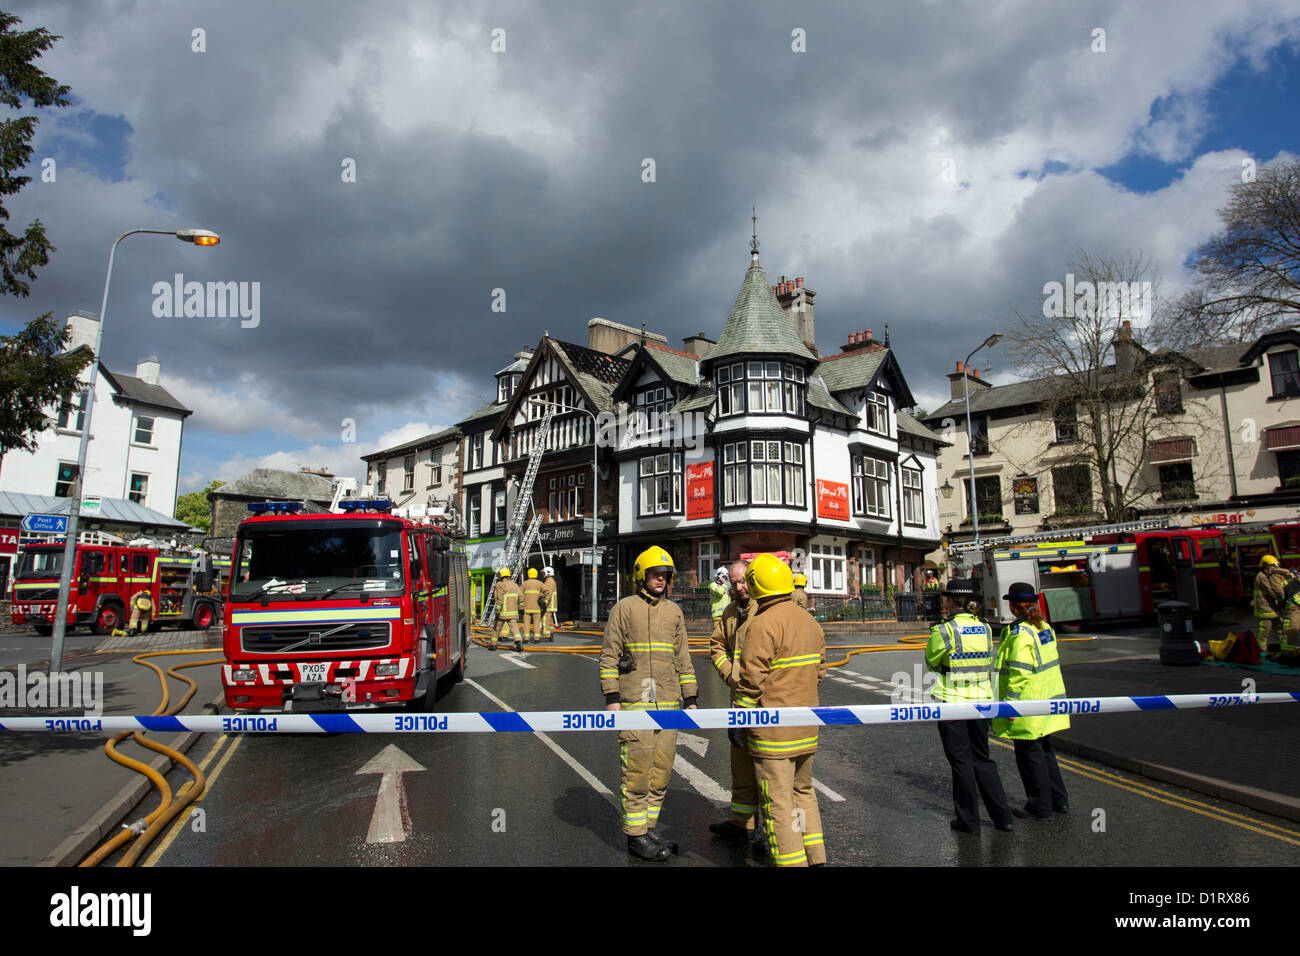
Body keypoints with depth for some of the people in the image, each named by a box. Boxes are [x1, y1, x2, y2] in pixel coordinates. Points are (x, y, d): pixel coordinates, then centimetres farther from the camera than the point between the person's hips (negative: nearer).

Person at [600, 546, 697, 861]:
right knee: (637, 768, -3)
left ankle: (648, 827, 22)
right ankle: (635, 835, 10)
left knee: (662, 769, 8)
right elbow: (609, 655, -1)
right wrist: (611, 697, -7)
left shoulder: (674, 611, 13)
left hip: (668, 702, 5)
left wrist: (690, 699, 13)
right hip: (634, 701, -5)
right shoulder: (624, 608, 0)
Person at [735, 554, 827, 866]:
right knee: (803, 791, 22)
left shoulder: (763, 624, -18)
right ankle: (815, 857, 27)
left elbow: (751, 681, -19)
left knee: (778, 802, 1)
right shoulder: (809, 621, 8)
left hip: (772, 728, -8)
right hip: (806, 728, 8)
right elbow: (819, 670, 14)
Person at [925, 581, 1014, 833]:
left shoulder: (944, 630, -15)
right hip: (981, 700, 5)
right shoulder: (984, 628, 2)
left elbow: (931, 662, -2)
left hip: (952, 701, -5)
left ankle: (968, 820, 14)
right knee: (982, 758, 18)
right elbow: (987, 662, 12)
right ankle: (1002, 815, 20)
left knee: (961, 760, 6)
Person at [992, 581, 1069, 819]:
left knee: (1029, 755, 3)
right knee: (1044, 751, 21)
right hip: (1047, 702, 9)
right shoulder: (1045, 627, 8)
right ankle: (1059, 800, 30)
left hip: (1029, 708, -9)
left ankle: (1040, 807, 12)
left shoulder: (1020, 633, -20)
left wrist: (1010, 703, -19)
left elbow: (1019, 673, -24)